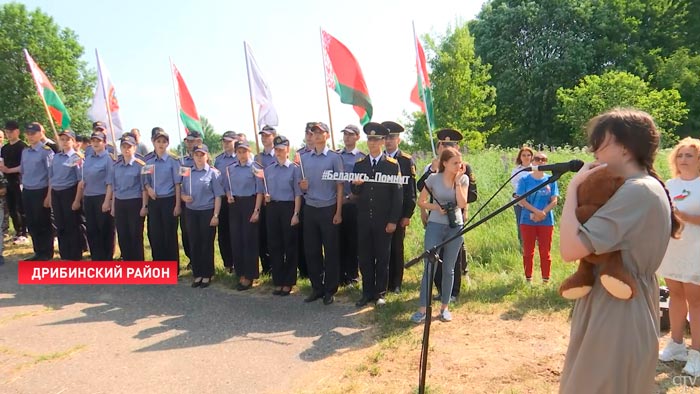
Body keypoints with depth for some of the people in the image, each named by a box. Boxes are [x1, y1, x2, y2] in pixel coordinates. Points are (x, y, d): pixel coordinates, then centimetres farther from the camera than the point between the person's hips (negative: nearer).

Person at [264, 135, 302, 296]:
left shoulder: (294, 169, -3)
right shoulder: (268, 169, 11)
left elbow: (298, 193, -6)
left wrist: (296, 214, -12)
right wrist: (265, 196, -4)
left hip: (288, 207, -5)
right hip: (273, 208, 5)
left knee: (290, 245, 3)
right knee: (274, 245, 8)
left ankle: (288, 282, 15)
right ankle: (278, 281, 19)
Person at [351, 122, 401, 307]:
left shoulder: (392, 165, -2)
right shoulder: (359, 164, 8)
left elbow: (397, 193, -3)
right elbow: (354, 192, 9)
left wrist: (393, 220, -8)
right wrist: (356, 185, -16)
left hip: (383, 220, -3)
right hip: (364, 219, 3)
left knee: (382, 257, 7)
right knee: (365, 257, 8)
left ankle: (380, 293, 20)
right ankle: (367, 293, 21)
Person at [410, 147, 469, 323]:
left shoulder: (463, 179, -1)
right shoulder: (433, 178, -6)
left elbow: (462, 204, -13)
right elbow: (421, 201, 3)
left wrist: (457, 181, -14)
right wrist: (435, 207, -15)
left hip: (455, 227, 2)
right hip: (435, 226, -2)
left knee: (449, 268, 9)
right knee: (430, 267, -3)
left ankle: (445, 307, 21)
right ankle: (423, 309, 4)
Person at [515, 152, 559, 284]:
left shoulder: (550, 180, 4)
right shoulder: (525, 179, 0)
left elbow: (554, 201, 0)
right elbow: (522, 200, -6)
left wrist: (543, 213, -15)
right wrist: (536, 211, -19)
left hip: (546, 221, 1)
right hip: (527, 221, -1)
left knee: (545, 252, 6)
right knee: (528, 251, 7)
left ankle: (546, 280, 16)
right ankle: (528, 279, 18)